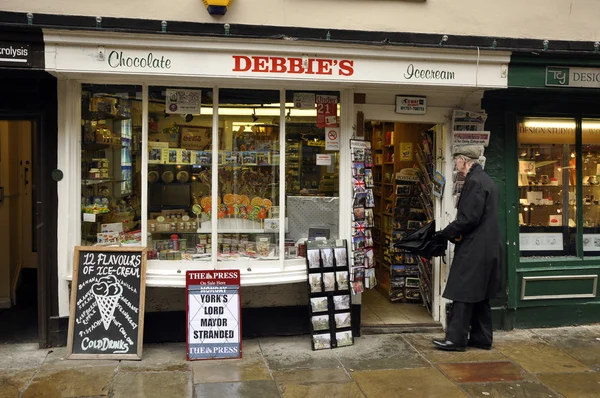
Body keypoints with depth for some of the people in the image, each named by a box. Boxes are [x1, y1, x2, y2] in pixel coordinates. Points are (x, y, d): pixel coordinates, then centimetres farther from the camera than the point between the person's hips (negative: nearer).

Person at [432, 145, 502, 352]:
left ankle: (456, 338, 2)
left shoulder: (474, 182, -16)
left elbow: (469, 218, -21)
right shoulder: (485, 180, 15)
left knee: (462, 294, -4)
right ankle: (481, 338, 21)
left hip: (473, 249, -10)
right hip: (486, 248, 10)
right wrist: (454, 232, 10)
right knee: (480, 295, 15)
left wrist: (446, 232, -10)